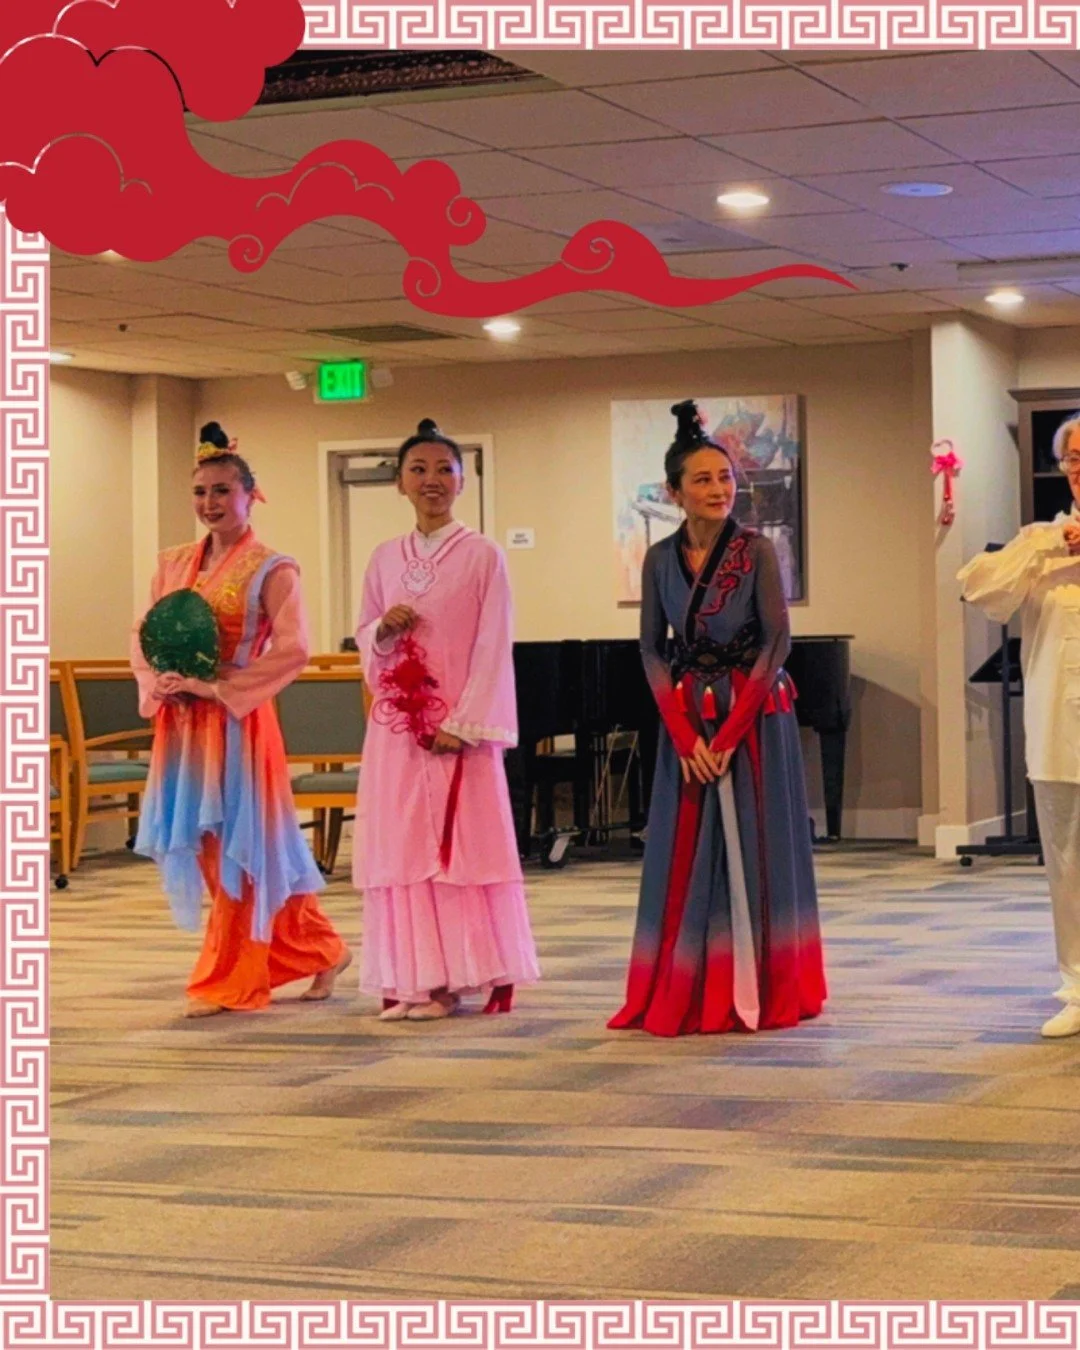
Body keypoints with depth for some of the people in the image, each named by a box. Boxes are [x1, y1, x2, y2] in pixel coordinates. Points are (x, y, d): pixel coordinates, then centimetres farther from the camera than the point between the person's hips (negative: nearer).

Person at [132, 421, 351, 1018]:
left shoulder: (270, 570, -6)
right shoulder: (173, 565, 11)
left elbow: (293, 651, -15)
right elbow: (143, 639, 14)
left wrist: (215, 686, -18)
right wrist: (157, 682, -7)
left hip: (237, 720, -6)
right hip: (180, 722, 7)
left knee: (236, 846, -2)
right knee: (203, 847, 9)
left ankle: (226, 982, 6)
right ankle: (319, 950, 21)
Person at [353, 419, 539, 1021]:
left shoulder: (483, 555, -3)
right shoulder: (386, 558, 10)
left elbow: (494, 650, -6)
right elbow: (364, 639, 17)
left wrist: (462, 724, -14)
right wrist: (384, 628, -7)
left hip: (460, 724, -4)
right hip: (397, 724, 4)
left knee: (460, 846, -3)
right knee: (401, 848, 3)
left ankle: (454, 979, 2)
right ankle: (411, 981, 7)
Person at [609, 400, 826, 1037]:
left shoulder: (757, 551, -5)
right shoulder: (660, 559, 4)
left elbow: (778, 641, -10)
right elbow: (653, 650, 2)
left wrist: (732, 731, -15)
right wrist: (685, 733, -10)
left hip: (757, 715, -3)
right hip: (687, 719, 3)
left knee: (754, 849, 0)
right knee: (685, 855, 3)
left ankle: (759, 994, 6)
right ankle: (685, 996, 9)